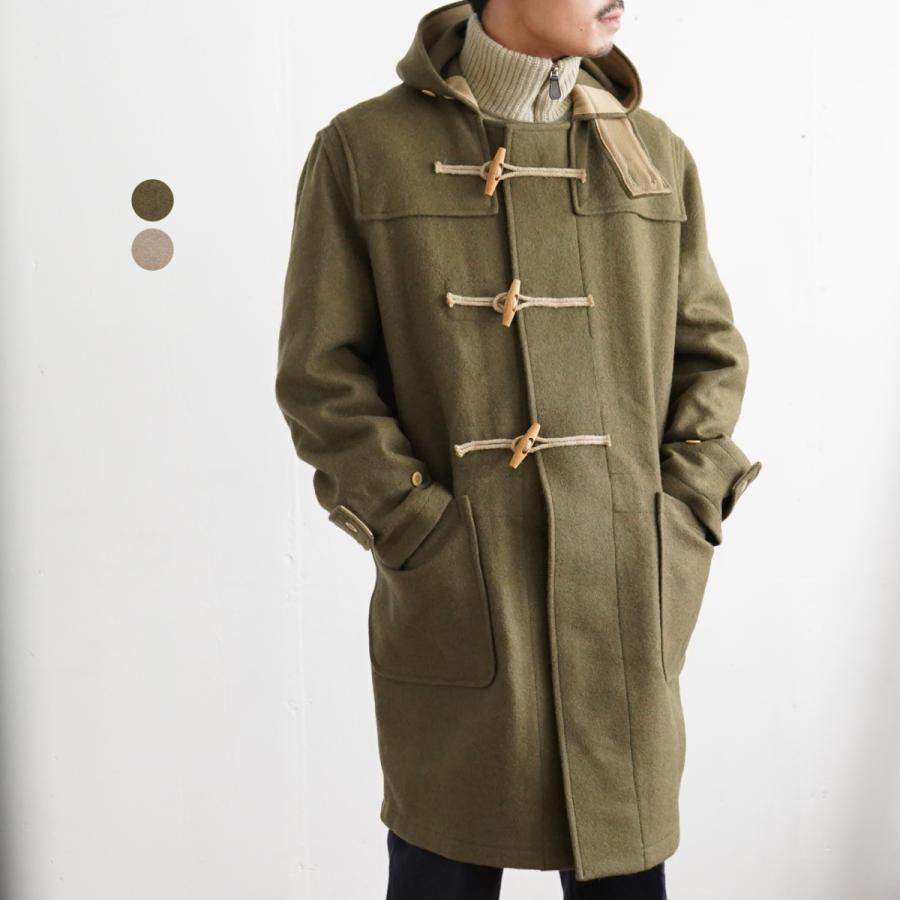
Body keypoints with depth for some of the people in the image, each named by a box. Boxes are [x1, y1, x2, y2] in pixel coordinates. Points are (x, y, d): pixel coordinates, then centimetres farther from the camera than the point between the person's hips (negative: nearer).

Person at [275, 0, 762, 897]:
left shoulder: (655, 153, 8)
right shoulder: (363, 150, -2)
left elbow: (711, 351, 11)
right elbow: (320, 374, -3)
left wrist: (680, 515, -1)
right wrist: (416, 528, -10)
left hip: (624, 607, 3)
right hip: (455, 608, -2)